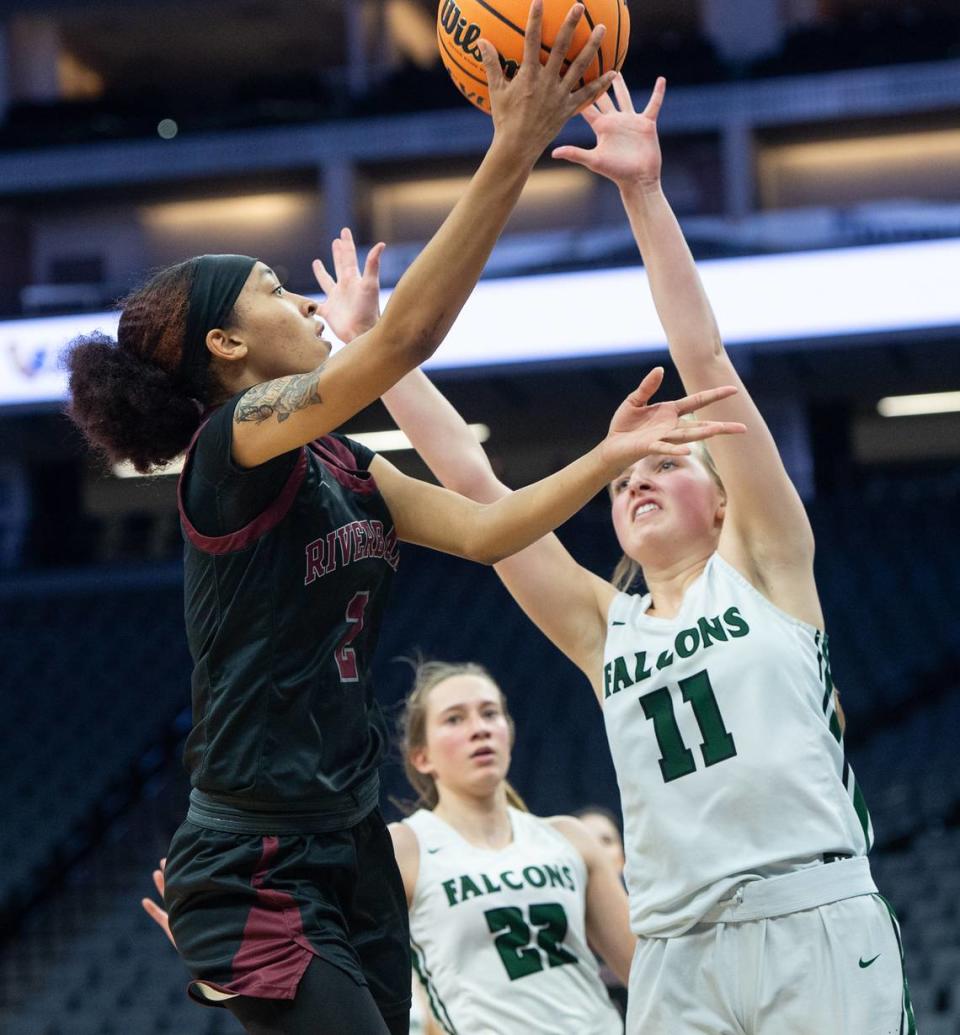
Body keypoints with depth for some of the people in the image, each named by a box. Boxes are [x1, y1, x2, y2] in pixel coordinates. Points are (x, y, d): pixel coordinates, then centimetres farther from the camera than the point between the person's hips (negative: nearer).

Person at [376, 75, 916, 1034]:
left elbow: (703, 361, 2)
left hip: (816, 928, -4)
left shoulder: (763, 563, 9)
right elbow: (470, 479, 16)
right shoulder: (604, 627, 17)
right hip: (676, 956, 4)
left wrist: (644, 194, -2)